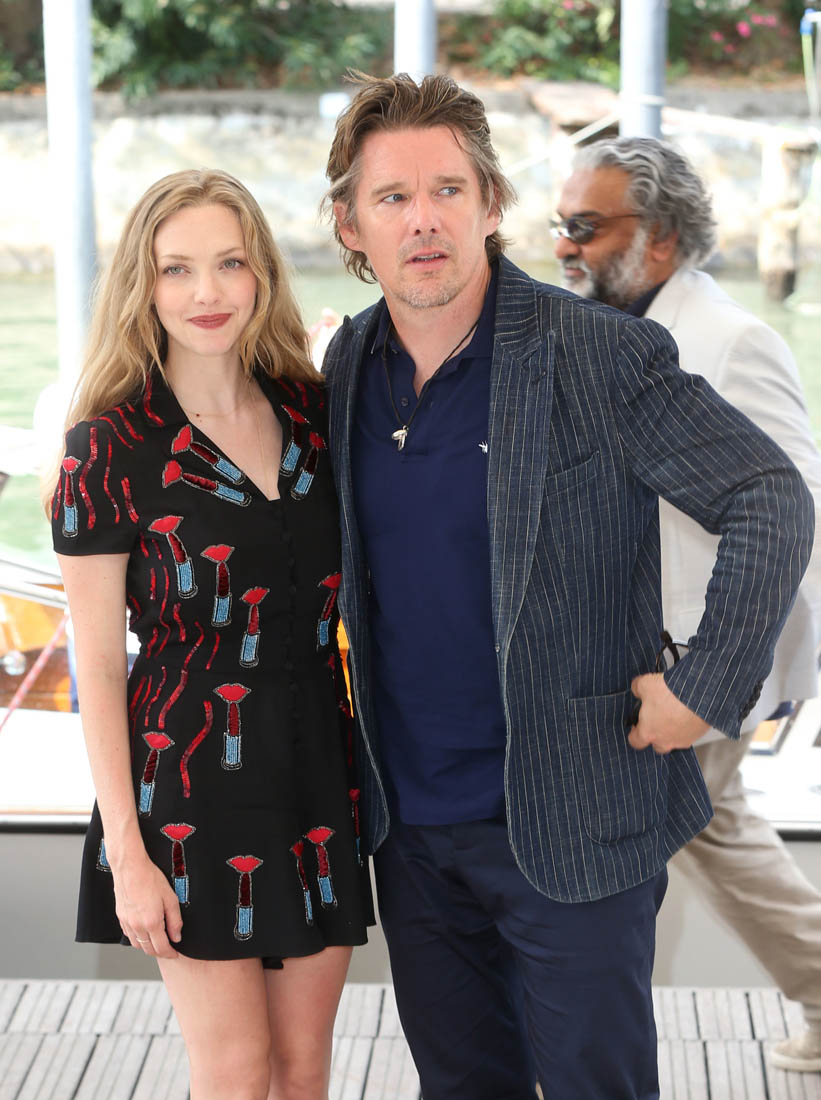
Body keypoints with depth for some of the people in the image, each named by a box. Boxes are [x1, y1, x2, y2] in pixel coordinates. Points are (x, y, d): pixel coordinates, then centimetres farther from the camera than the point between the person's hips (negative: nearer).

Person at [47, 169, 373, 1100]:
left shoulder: (312, 414, 3)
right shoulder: (112, 445, -10)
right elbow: (97, 665, -8)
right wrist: (125, 850, -11)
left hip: (318, 769, 4)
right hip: (190, 779, -4)